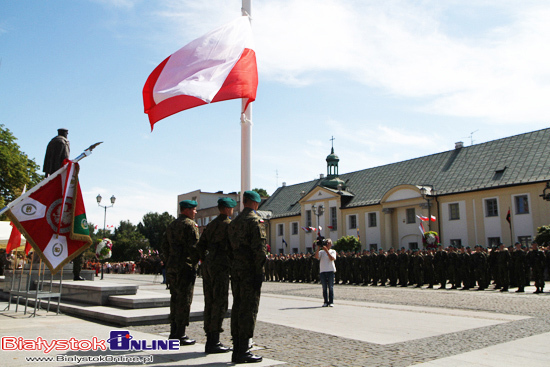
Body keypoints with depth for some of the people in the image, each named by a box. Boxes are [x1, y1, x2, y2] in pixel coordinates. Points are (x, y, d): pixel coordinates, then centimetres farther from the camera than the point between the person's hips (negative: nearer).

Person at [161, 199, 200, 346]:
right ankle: (179, 335, 0)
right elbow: (194, 247, -15)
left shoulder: (171, 225, 17)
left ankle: (173, 333, 18)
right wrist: (194, 264, -6)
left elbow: (165, 247, 18)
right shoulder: (190, 224, -9)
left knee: (175, 299, 13)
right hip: (186, 267, -8)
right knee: (184, 301, -3)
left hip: (172, 268, 8)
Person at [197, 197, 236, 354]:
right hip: (220, 264, -8)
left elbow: (200, 245, 16)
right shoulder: (229, 224, -6)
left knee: (210, 301, 10)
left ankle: (211, 340, 15)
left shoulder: (211, 225, 18)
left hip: (207, 264, 8)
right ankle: (213, 342, -5)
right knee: (220, 302, -6)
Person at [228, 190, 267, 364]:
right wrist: (259, 273, -14)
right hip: (250, 270, -8)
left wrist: (234, 270, 18)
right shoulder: (256, 220, -9)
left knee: (237, 307, 11)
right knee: (249, 309, -4)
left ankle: (237, 349, 17)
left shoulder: (234, 222, 15)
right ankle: (243, 351, -2)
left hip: (236, 269, 8)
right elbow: (259, 248, -17)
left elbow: (231, 247, 16)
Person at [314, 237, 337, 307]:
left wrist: (326, 250, -12)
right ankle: (326, 302, 8)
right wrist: (318, 247, -8)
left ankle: (331, 302, 4)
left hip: (330, 271, -2)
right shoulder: (321, 252, 12)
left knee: (330, 287, -1)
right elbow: (316, 257, -7)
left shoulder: (333, 251, 9)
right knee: (324, 287, 3)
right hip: (322, 271, 2)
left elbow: (332, 258, -10)